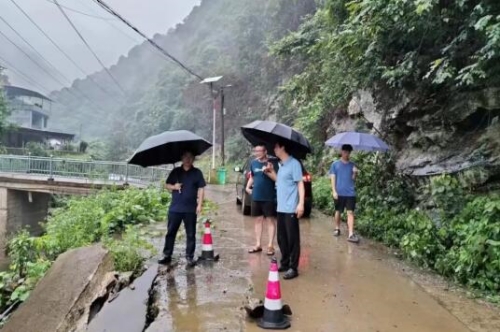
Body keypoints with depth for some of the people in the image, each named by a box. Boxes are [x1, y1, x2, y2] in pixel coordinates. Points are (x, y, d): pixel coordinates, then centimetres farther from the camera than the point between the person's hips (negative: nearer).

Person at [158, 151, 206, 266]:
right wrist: (173, 187, -10)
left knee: (191, 234, 6)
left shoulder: (197, 172, 2)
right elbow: (167, 185, 12)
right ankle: (167, 255, 19)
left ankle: (190, 257, 17)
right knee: (170, 232, 8)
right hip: (175, 208, 2)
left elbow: (201, 189, 0)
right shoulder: (175, 171, 8)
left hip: (190, 209, -1)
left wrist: (200, 204, -8)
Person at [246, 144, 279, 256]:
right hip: (256, 197, 5)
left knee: (270, 220, 1)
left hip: (269, 197, -5)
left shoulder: (273, 162, -8)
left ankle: (270, 245, 8)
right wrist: (248, 187, 8)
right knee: (258, 220, 12)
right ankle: (258, 245, 21)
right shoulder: (253, 163, 7)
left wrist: (268, 172, -25)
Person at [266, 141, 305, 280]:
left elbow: (300, 184, -13)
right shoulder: (281, 165, 15)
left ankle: (293, 268, 6)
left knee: (292, 239, -1)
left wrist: (301, 203, -19)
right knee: (281, 238, 15)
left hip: (291, 208, -9)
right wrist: (272, 171, 13)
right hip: (281, 208, 9)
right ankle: (285, 263, 27)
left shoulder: (294, 163, -10)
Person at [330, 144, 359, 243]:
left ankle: (351, 234, -8)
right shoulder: (335, 164, 3)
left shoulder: (352, 165, 9)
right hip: (339, 193, -1)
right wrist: (334, 191, -9)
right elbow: (333, 178, -1)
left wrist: (355, 173, -12)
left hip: (350, 193, 1)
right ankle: (337, 228, 31)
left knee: (350, 212, -5)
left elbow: (353, 179, 9)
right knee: (338, 211, 12)